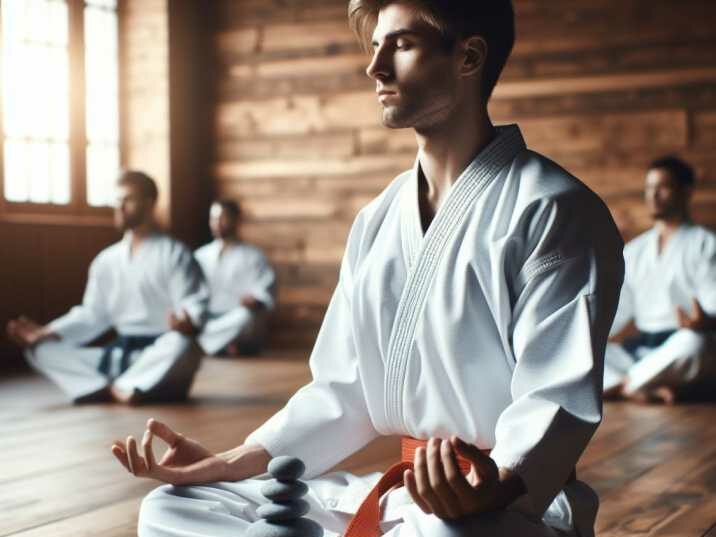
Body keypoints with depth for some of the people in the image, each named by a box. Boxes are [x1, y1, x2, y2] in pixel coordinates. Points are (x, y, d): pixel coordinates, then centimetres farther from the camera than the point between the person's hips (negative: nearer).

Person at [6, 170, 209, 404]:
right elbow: (92, 315, 13)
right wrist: (47, 332, -1)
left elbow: (194, 304, -12)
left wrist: (186, 319, -36)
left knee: (181, 345, -39)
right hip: (119, 355, 5)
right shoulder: (107, 260, 14)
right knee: (41, 350, -8)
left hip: (159, 359, -5)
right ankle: (116, 388, -27)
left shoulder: (174, 254, -2)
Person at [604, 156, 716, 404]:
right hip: (641, 349, 5)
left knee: (691, 342, -40)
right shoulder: (634, 251, 22)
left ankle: (621, 385, -21)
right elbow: (617, 311, 19)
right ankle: (650, 388, -32)